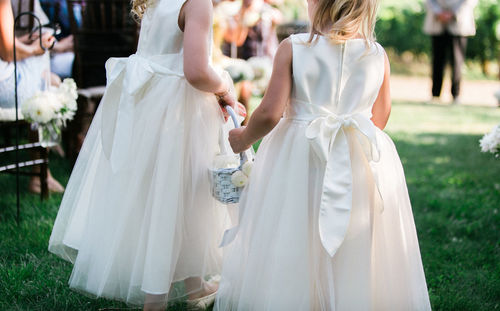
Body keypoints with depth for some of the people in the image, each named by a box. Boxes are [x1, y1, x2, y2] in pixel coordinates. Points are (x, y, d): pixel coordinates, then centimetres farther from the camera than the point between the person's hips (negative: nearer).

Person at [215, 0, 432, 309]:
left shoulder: (293, 48, -8)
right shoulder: (379, 55, 0)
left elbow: (270, 113, -12)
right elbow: (380, 120, 7)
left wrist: (244, 138, 7)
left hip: (299, 161, -2)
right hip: (365, 162, 2)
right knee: (356, 256, 13)